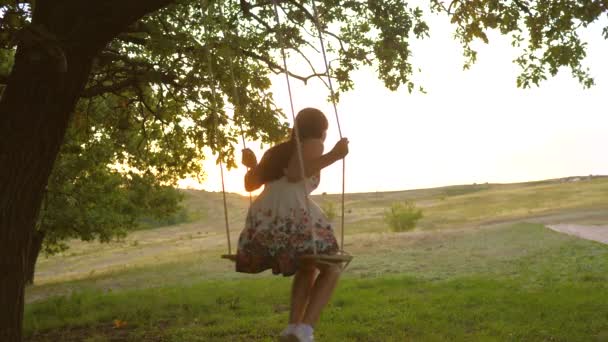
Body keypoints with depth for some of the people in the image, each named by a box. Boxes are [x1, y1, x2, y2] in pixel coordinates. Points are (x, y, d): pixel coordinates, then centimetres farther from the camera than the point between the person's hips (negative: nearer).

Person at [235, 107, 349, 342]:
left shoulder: (275, 151, 29)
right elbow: (294, 173, -7)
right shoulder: (313, 144, 11)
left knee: (309, 267, 29)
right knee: (331, 270, 14)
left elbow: (250, 184, 29)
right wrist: (333, 156, -3)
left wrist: (251, 164, 48)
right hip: (292, 217, -6)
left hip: (261, 220, 6)